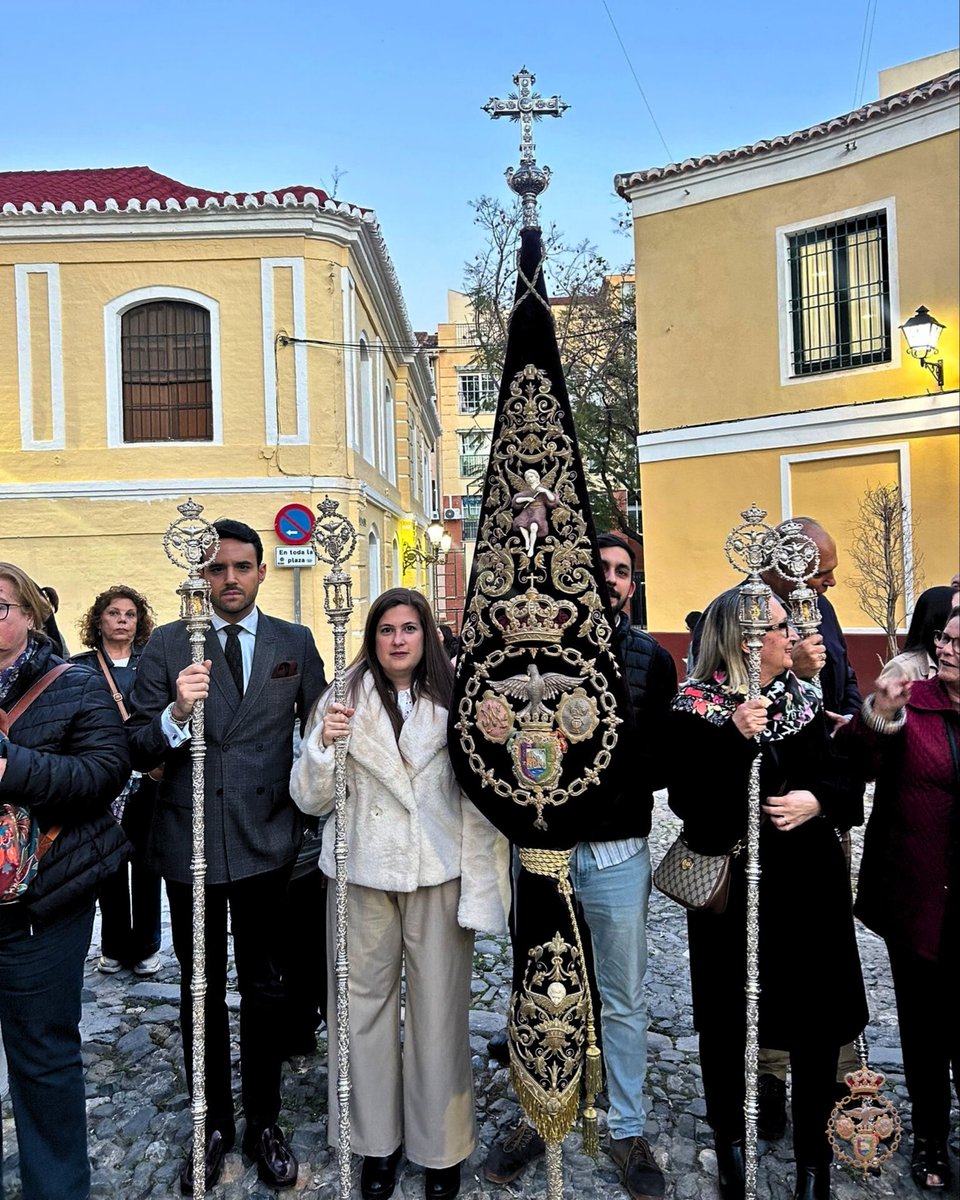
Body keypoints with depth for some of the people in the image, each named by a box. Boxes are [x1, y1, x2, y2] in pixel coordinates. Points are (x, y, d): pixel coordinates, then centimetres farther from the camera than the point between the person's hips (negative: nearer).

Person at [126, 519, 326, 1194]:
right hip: (190, 841, 0)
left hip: (266, 840, 0)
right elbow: (139, 749, -5)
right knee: (200, 991, 14)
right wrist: (176, 713, -24)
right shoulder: (167, 646, -1)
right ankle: (214, 1124, 34)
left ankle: (265, 1123, 33)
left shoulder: (296, 644, 2)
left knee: (264, 988, 13)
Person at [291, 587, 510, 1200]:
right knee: (364, 1007, 11)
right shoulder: (343, 701, 1)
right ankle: (377, 1141, 31)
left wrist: (479, 891, -7)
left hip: (439, 875, -1)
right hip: (362, 874, 1)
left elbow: (479, 801, -2)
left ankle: (441, 1146, 28)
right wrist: (323, 744, -17)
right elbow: (312, 800, 1)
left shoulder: (454, 701, -2)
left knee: (439, 1011, 7)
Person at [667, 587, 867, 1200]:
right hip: (731, 885, -3)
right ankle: (730, 1137, 36)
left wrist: (819, 801, -13)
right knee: (728, 1017, 10)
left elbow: (846, 783, 8)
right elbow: (688, 801, -19)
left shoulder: (805, 700, 5)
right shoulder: (695, 708, -10)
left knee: (817, 1018, 9)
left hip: (810, 884, 4)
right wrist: (736, 742, -28)